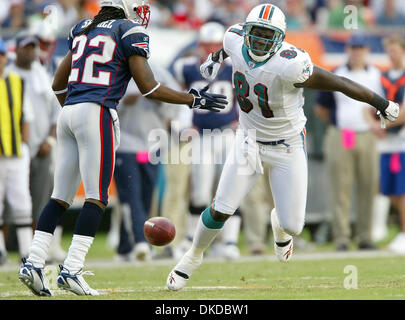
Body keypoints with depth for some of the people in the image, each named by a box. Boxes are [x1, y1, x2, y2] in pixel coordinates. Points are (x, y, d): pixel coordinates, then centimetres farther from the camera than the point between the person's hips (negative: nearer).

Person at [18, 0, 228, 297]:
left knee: (60, 197, 10)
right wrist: (194, 100, 7)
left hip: (68, 114, 7)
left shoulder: (82, 30, 20)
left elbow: (58, 85, 23)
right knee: (96, 198, -4)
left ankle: (33, 263, 1)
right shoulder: (130, 33, 1)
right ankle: (71, 270, -12)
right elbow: (149, 88, -3)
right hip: (97, 113, -7)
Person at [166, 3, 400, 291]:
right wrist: (218, 56, 34)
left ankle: (280, 223, 42)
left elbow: (339, 83, -26)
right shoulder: (237, 40, -15)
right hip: (250, 140, 3)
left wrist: (383, 104, -18)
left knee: (293, 226, 2)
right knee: (221, 211, -2)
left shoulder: (288, 65, -33)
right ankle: (194, 256, 27)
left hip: (287, 147, -3)